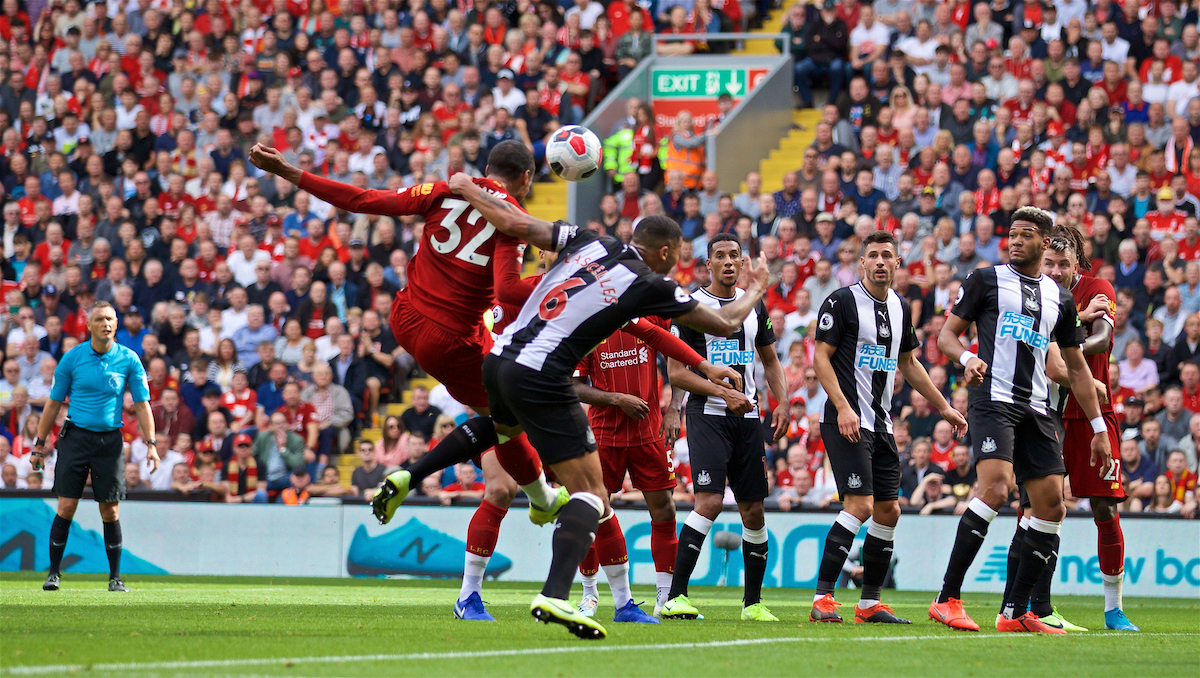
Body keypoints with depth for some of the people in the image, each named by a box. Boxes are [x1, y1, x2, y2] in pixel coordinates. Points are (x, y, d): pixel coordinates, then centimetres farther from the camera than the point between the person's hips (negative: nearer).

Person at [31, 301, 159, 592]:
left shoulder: (129, 360, 1)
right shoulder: (72, 358, 0)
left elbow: (142, 404, 4)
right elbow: (54, 403, 7)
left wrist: (151, 443, -6)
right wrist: (39, 444, 6)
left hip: (110, 440, 0)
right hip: (75, 436, 0)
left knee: (110, 511, 2)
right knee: (66, 506, -5)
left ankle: (115, 577, 9)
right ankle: (54, 573, 1)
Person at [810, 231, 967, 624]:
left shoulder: (900, 308, 14)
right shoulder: (842, 302, -7)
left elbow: (909, 363, 25)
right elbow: (821, 358, -10)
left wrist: (943, 406, 24)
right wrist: (843, 408, -20)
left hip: (881, 425, 8)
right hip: (846, 421, -8)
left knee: (888, 510, 6)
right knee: (860, 505, -17)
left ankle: (870, 602, 14)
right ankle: (822, 598, -15)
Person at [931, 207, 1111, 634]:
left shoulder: (1059, 298, 18)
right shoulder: (986, 280, 7)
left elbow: (1076, 367, 23)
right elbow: (947, 334, 5)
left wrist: (1098, 427, 19)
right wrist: (967, 358, -18)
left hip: (1037, 410, 6)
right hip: (993, 401, -6)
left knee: (1052, 506, -1)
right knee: (995, 489, -24)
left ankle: (1016, 613, 5)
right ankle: (947, 600, -22)